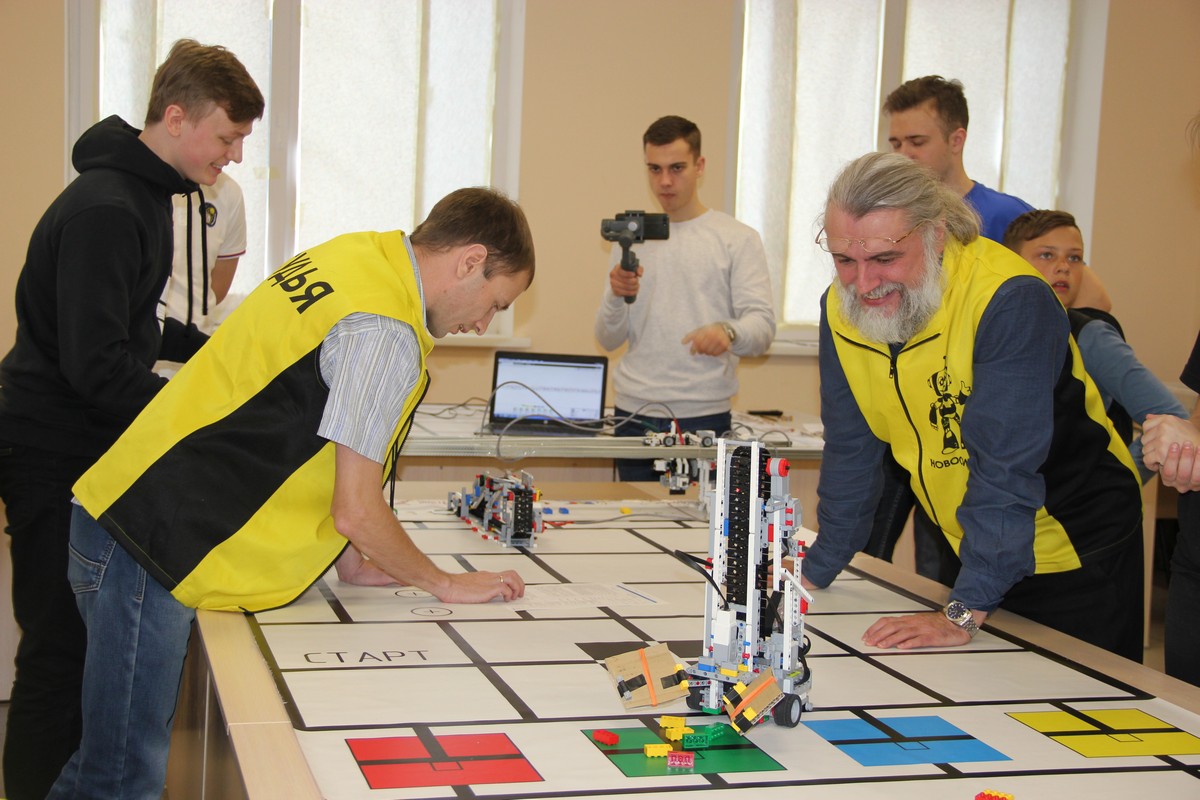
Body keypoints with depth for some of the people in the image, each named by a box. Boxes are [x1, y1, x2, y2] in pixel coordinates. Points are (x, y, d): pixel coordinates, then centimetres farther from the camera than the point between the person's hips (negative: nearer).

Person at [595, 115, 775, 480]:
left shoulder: (738, 239, 2)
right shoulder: (632, 238, 13)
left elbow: (763, 327, -6)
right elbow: (608, 340, 10)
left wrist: (729, 332, -28)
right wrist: (617, 297, -10)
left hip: (704, 416, -3)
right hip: (634, 414, 3)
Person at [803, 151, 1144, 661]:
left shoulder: (1012, 300, -29)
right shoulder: (842, 308, -8)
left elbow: (1005, 468, -32)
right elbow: (851, 454, 2)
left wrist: (964, 613, -34)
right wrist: (815, 573, 3)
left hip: (1076, 552, -5)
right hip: (974, 552, 5)